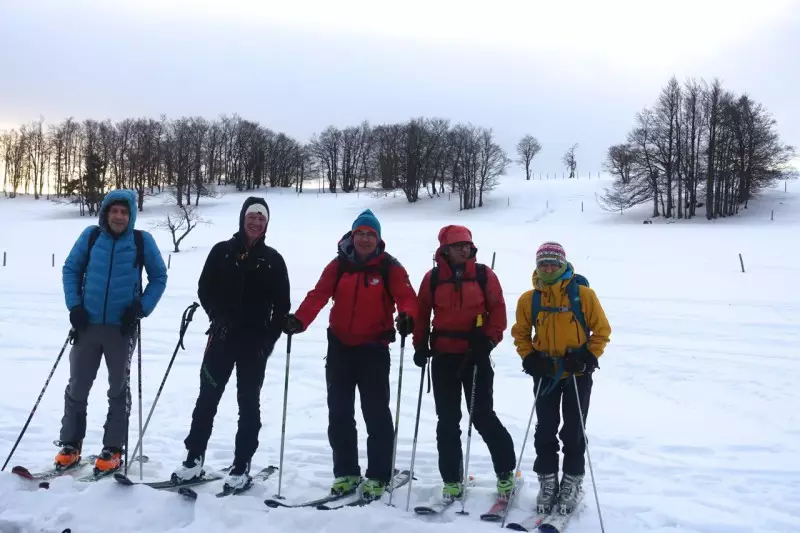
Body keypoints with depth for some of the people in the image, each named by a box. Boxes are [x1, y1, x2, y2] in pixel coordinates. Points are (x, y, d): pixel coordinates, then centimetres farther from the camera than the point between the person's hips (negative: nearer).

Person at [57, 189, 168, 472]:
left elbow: (159, 277, 3)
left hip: (122, 327, -1)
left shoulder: (142, 241, -4)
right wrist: (74, 306, -4)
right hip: (87, 324, 2)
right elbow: (70, 269, 7)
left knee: (118, 388, 8)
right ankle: (70, 444, 23)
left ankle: (113, 449, 18)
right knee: (77, 386, 9)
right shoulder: (91, 235, 0)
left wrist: (141, 308, -8)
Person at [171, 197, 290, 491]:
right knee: (207, 398, 5)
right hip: (222, 337, 1)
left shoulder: (273, 259, 2)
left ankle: (241, 466, 14)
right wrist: (218, 317, -11)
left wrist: (269, 338, -5)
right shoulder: (221, 251, 3)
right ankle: (194, 459, 17)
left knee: (248, 403, 5)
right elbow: (205, 289, 4)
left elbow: (281, 304, 3)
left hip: (255, 342, 0)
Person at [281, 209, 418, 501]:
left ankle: (378, 476, 13)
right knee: (339, 412, 9)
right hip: (340, 346, 3)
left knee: (376, 413, 1)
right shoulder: (339, 265, 2)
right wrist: (299, 320, -25)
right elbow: (318, 295, -8)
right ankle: (346, 472, 22)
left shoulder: (389, 267, -4)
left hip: (374, 349, -3)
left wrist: (407, 316, -38)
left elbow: (406, 295, -15)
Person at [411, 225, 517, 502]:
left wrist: (488, 340, -10)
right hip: (443, 357, 2)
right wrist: (420, 345, 0)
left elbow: (498, 310, 1)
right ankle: (451, 480, 19)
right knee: (447, 421, 7)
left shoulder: (484, 275, 0)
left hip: (475, 356, -2)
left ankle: (506, 472, 17)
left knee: (483, 416, -1)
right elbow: (422, 312, 7)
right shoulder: (432, 278, 2)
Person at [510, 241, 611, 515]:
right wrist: (529, 358, -5)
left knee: (574, 431, 8)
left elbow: (602, 330, -2)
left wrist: (588, 356, -12)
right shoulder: (529, 299, -2)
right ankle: (547, 481, 23)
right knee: (545, 430, 8)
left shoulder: (583, 294, -9)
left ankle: (572, 482, 23)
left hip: (578, 374, -2)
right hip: (545, 374, 2)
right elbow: (520, 333, 9)